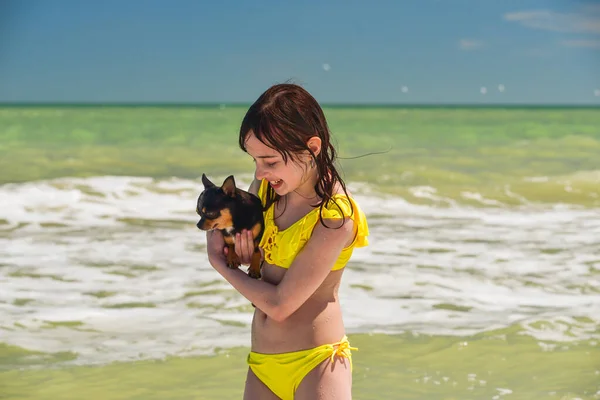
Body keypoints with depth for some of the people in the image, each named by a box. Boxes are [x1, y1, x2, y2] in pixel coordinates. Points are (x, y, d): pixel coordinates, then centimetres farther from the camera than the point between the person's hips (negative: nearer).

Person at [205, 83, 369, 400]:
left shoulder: (335, 217, -19)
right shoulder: (268, 184, 3)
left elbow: (280, 304, -17)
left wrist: (220, 265, -2)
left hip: (315, 362, -7)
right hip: (262, 362, 7)